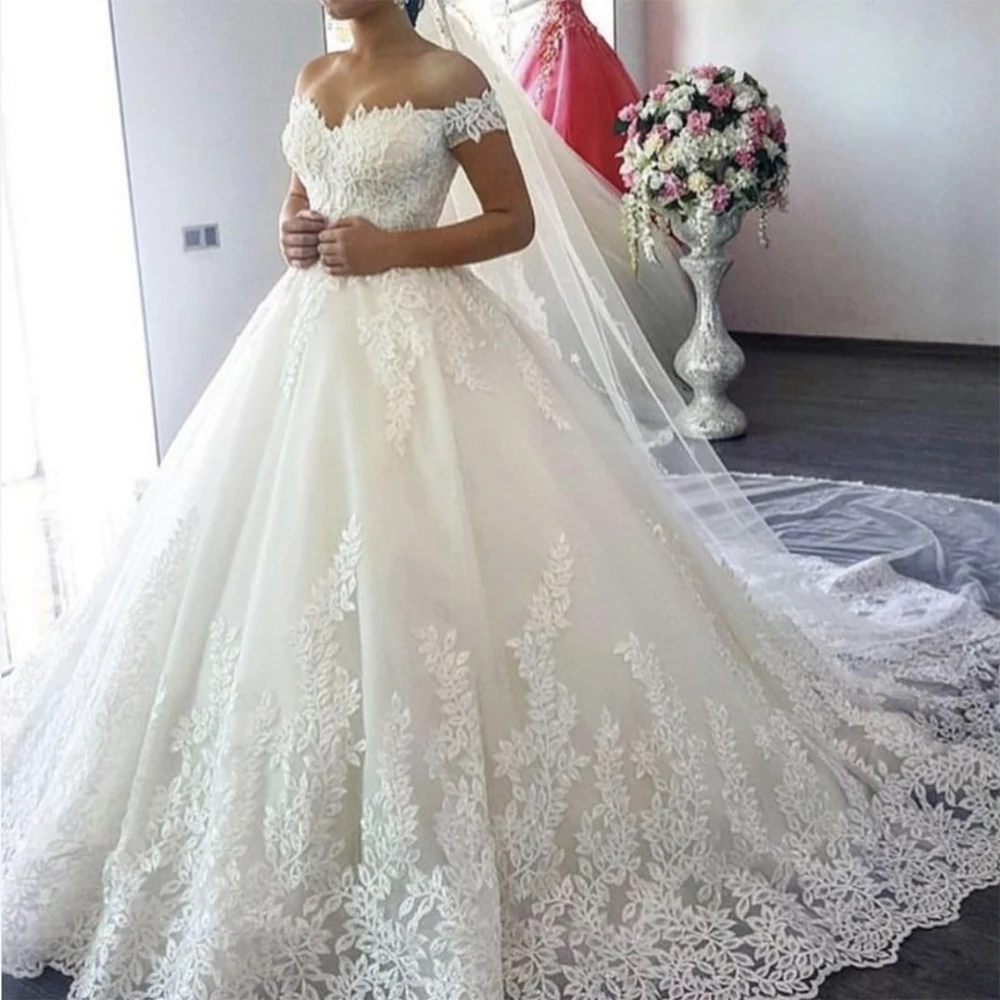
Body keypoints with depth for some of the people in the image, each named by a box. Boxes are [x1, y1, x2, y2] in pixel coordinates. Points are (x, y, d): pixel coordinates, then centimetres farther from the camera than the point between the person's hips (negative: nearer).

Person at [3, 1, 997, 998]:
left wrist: (394, 248, -16)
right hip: (310, 342, 7)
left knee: (430, 569, -8)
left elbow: (516, 223, -6)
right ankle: (319, 828, 24)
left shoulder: (452, 80, -6)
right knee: (284, 566, 8)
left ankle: (459, 829, 11)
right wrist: (292, 233, 1)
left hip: (421, 349, -7)